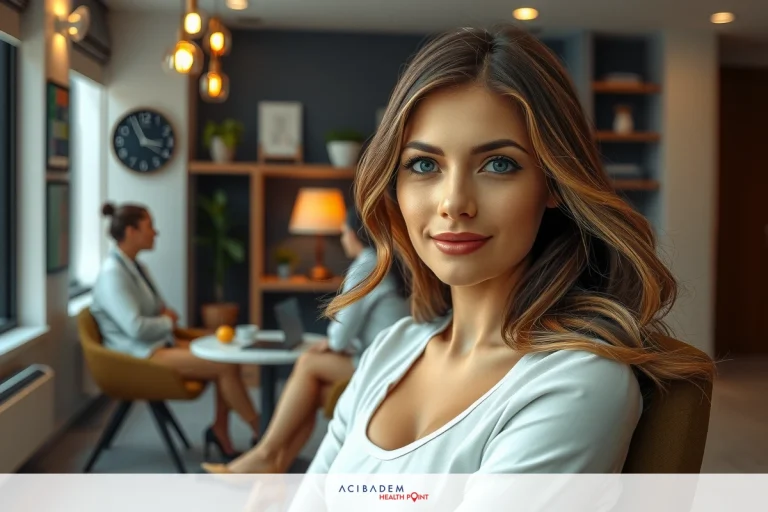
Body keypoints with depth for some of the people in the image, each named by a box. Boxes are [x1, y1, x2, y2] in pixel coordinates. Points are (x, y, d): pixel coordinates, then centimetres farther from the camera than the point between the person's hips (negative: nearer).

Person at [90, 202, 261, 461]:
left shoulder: (135, 267, 13)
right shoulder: (113, 274, -17)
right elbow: (135, 327, -25)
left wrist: (167, 315, 0)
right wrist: (169, 322, -8)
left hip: (161, 343, 10)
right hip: (142, 354, -10)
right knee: (226, 366, -19)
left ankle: (221, 432, -1)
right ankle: (260, 433, -5)